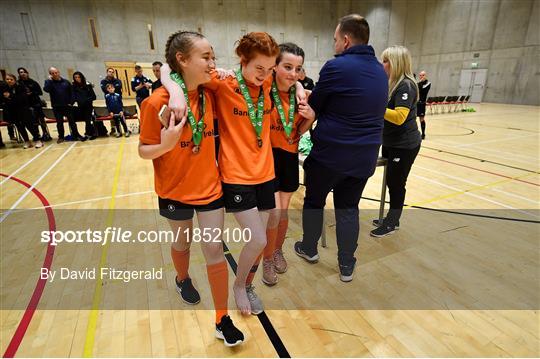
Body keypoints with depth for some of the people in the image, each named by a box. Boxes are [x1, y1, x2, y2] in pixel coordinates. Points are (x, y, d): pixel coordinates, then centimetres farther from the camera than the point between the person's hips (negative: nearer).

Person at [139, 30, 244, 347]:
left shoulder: (209, 95, -5)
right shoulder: (157, 102, -18)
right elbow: (144, 151, -13)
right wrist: (165, 145, -32)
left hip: (210, 187, 3)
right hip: (176, 191, -2)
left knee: (215, 250, 5)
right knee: (183, 241, 21)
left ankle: (223, 320, 20)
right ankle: (183, 279, 55)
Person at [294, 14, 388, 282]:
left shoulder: (336, 67, -13)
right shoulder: (380, 71, 10)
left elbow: (313, 107, -5)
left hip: (329, 152, -5)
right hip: (364, 156, 6)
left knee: (314, 201, 16)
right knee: (348, 208, 15)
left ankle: (309, 249, 34)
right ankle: (347, 266, 25)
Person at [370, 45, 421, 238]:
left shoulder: (406, 86, -18)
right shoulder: (391, 84, 10)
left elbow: (399, 117, -29)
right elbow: (383, 111, 18)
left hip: (404, 145, -9)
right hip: (390, 143, 9)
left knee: (396, 184, 1)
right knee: (390, 182, 16)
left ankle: (392, 223, 16)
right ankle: (391, 218, 30)